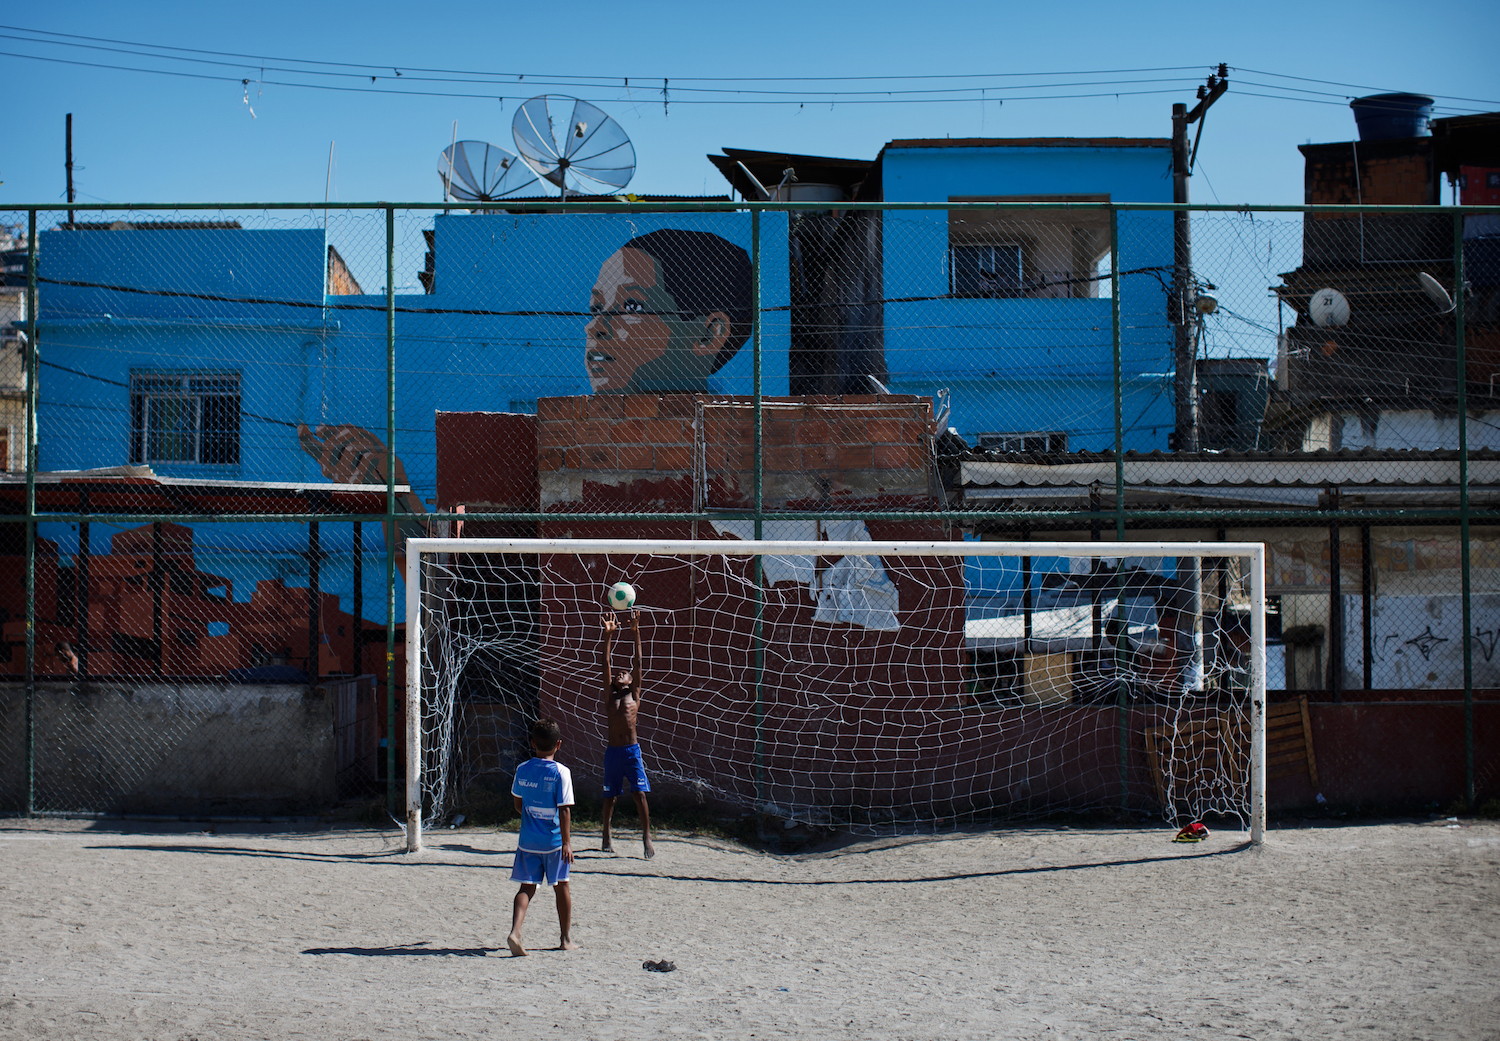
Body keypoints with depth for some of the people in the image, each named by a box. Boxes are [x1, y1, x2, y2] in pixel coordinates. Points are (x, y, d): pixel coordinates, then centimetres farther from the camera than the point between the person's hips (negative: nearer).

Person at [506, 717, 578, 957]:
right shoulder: (560, 772, -12)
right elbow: (564, 810, -14)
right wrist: (567, 842, -12)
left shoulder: (522, 770, 1)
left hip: (527, 840, 3)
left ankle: (515, 931, -18)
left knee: (527, 887, 4)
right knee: (561, 887, 12)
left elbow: (518, 805, 10)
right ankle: (566, 939, 21)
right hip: (554, 841, -3)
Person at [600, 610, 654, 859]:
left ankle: (647, 836, -4)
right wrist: (609, 635, -1)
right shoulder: (610, 696, 9)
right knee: (610, 796, 8)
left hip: (632, 751, -2)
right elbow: (606, 664, 5)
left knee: (640, 793, -9)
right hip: (613, 751, 2)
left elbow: (638, 662, 3)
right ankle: (606, 836, 21)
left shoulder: (634, 695, 6)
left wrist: (636, 633, 0)